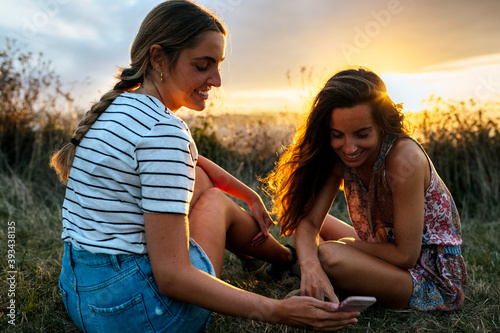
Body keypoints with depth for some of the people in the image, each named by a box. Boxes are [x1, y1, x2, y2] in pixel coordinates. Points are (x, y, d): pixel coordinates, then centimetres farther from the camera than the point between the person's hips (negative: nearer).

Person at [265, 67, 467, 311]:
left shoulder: (404, 160, -30)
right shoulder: (340, 156, -9)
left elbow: (406, 256, -24)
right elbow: (308, 220, -16)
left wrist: (347, 244, -12)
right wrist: (309, 265, -36)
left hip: (434, 278, -6)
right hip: (390, 254, 7)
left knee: (330, 256, -29)